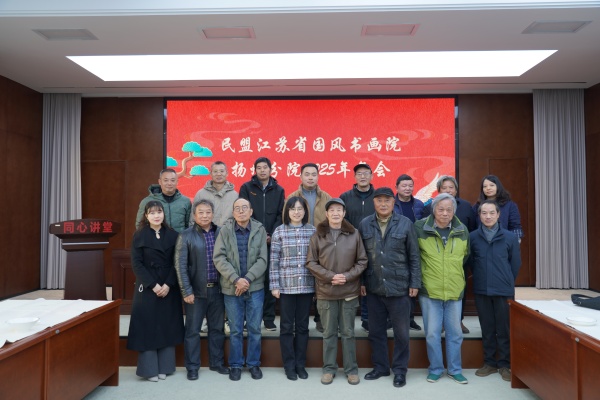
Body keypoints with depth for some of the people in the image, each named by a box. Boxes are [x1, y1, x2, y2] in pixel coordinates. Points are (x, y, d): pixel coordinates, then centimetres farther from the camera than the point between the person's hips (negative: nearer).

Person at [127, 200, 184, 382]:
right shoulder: (139, 236, 0)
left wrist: (168, 284, -12)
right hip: (147, 288, -2)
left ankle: (164, 368, 16)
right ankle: (149, 369, 11)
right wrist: (153, 285, -14)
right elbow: (136, 263, -6)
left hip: (169, 288, 2)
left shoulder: (172, 235, 5)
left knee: (167, 327, 5)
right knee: (148, 327, 0)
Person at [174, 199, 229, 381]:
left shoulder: (221, 233, 5)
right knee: (193, 330, 7)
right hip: (196, 290, -3)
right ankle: (192, 367, 21)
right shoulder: (186, 236, -3)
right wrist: (186, 291, -12)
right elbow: (180, 266, -7)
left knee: (217, 328, 13)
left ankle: (216, 362, 28)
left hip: (217, 289, 3)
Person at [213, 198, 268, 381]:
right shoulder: (225, 230, -2)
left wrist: (247, 279, -16)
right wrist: (236, 279, -17)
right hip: (231, 288, 0)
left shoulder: (260, 230, -1)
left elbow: (262, 259, -5)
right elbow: (219, 258, -9)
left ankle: (254, 364, 26)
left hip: (255, 288, 0)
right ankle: (235, 364, 26)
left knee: (255, 329, 10)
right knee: (235, 330, 10)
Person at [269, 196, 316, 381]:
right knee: (287, 327, 8)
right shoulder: (279, 231, -1)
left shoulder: (312, 231, 3)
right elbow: (274, 260, -1)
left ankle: (300, 364, 25)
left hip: (307, 286, 2)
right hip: (286, 286, -1)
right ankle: (289, 365, 21)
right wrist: (274, 285, -5)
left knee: (302, 326, 11)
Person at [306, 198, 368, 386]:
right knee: (329, 332, 11)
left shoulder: (354, 234, -3)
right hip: (326, 292, 0)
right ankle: (329, 368, 25)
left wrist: (347, 276, -12)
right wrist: (330, 276, -13)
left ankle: (351, 369, 25)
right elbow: (311, 262, -2)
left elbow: (362, 261, 1)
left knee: (348, 332, 11)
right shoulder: (318, 235, -3)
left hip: (349, 292, 0)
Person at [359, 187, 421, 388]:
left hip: (399, 287, -2)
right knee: (376, 331, 14)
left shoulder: (405, 224, -3)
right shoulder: (365, 225, 2)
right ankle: (380, 366, 31)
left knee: (401, 332, 8)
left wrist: (415, 283, -3)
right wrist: (360, 281, 3)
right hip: (373, 288, 2)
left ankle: (400, 369, 25)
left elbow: (414, 256, -1)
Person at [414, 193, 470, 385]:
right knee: (432, 333, 6)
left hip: (455, 290, 3)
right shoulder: (420, 228, -10)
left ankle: (455, 369, 29)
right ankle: (435, 369, 23)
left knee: (455, 333, 13)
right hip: (429, 290, -2)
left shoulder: (463, 231, 0)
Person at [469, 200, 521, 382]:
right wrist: (481, 278, 11)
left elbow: (515, 263, 4)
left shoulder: (510, 237, -4)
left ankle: (504, 364, 22)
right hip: (481, 290, 1)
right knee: (487, 329, 12)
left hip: (504, 291, -1)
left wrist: (506, 281, 9)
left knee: (504, 329, 7)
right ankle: (489, 362, 26)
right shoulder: (472, 237, -2)